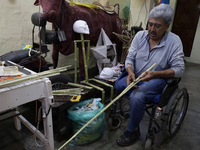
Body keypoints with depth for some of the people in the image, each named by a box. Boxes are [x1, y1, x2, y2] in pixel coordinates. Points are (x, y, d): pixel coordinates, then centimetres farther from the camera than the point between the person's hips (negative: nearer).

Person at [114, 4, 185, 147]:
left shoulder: (174, 41, -11)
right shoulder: (140, 35, -2)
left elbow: (179, 69, -13)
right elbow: (130, 58, -1)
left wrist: (156, 74, -30)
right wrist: (130, 73, -23)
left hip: (157, 80, -4)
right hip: (135, 76, 5)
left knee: (137, 97, -32)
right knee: (117, 86, -22)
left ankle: (132, 131, -5)